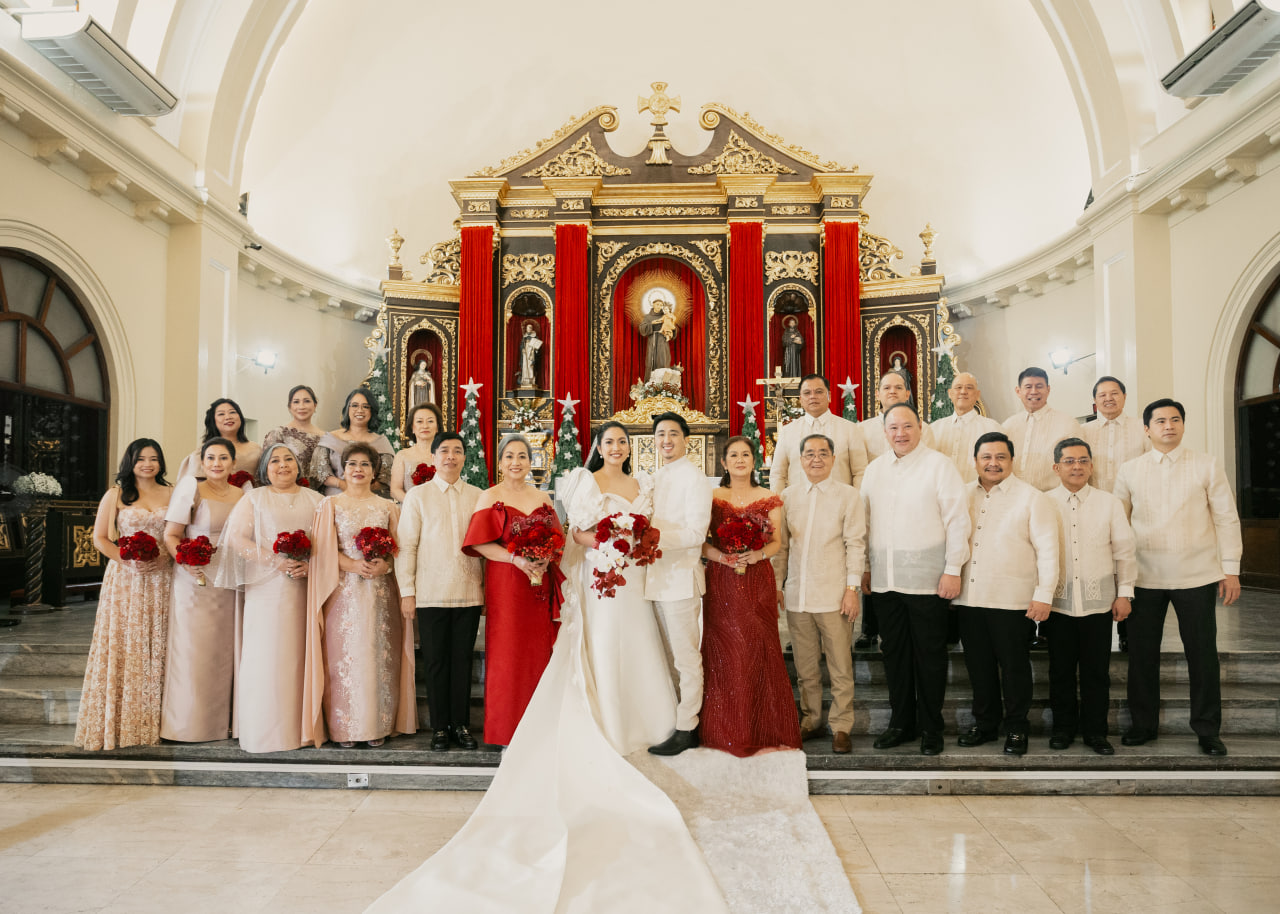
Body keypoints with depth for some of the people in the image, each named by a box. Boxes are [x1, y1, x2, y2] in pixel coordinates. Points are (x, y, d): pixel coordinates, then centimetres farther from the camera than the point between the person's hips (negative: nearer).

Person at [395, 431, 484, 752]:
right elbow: (406, 546, 2)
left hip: (469, 593, 2)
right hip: (432, 593, -1)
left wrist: (488, 585, 6)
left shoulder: (478, 496, 9)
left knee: (462, 660, 7)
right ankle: (440, 727, 15)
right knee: (435, 662, 4)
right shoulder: (418, 495, 4)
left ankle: (461, 725, 17)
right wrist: (406, 591, -3)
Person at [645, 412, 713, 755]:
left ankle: (687, 729, 9)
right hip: (658, 577, 8)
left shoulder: (694, 478, -10)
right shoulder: (655, 478, 14)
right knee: (669, 656, 16)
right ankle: (672, 718, 26)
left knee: (686, 658, 0)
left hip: (681, 578, -8)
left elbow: (696, 533, -18)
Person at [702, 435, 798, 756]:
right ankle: (727, 732, 12)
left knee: (760, 650, -1)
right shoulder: (712, 497, 6)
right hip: (721, 583, 0)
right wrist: (722, 556, -16)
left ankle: (763, 730, 12)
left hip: (758, 581, 0)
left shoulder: (769, 499, 9)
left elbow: (777, 542, 5)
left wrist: (758, 554, -15)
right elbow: (700, 541, 1)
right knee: (724, 652, 0)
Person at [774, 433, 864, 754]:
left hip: (834, 595, -3)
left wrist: (852, 588, -7)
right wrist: (777, 585, 9)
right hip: (797, 594, 3)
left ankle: (841, 727, 13)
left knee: (840, 667, 1)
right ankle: (811, 719, 25)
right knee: (805, 666, 11)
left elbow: (855, 544, -2)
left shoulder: (848, 496, 0)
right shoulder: (787, 496, 10)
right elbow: (781, 545, 13)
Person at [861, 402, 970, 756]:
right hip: (885, 579, 5)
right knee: (895, 654, 12)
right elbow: (865, 521, 15)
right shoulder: (874, 469, 11)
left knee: (930, 655, 4)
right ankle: (901, 722, 25)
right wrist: (865, 567, 12)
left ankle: (931, 727, 18)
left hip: (927, 580, -4)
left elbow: (957, 520, -7)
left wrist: (953, 570, -10)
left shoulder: (939, 465, -4)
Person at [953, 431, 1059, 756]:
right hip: (969, 597, 4)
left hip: (1012, 601, -4)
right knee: (978, 665, 12)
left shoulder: (1032, 498, -2)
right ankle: (985, 723, 27)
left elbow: (1047, 549, -6)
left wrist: (1044, 595, -11)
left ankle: (1016, 728, 20)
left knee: (1014, 666, 5)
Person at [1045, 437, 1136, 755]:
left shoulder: (1110, 503, 4)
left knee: (1096, 670, 6)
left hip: (1098, 601, 0)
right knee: (1060, 669, 8)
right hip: (1059, 601, 0)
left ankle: (1095, 731, 19)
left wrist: (1125, 593, 4)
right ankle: (1063, 726, 23)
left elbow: (1124, 551, 7)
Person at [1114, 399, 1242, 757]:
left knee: (1202, 653, 4)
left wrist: (1231, 569, -1)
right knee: (1142, 653, 7)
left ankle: (1207, 729, 19)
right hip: (1145, 576, 1)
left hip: (1197, 576, -1)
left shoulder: (1207, 466, 2)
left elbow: (1226, 518, 3)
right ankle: (1143, 724, 21)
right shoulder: (1130, 471, 5)